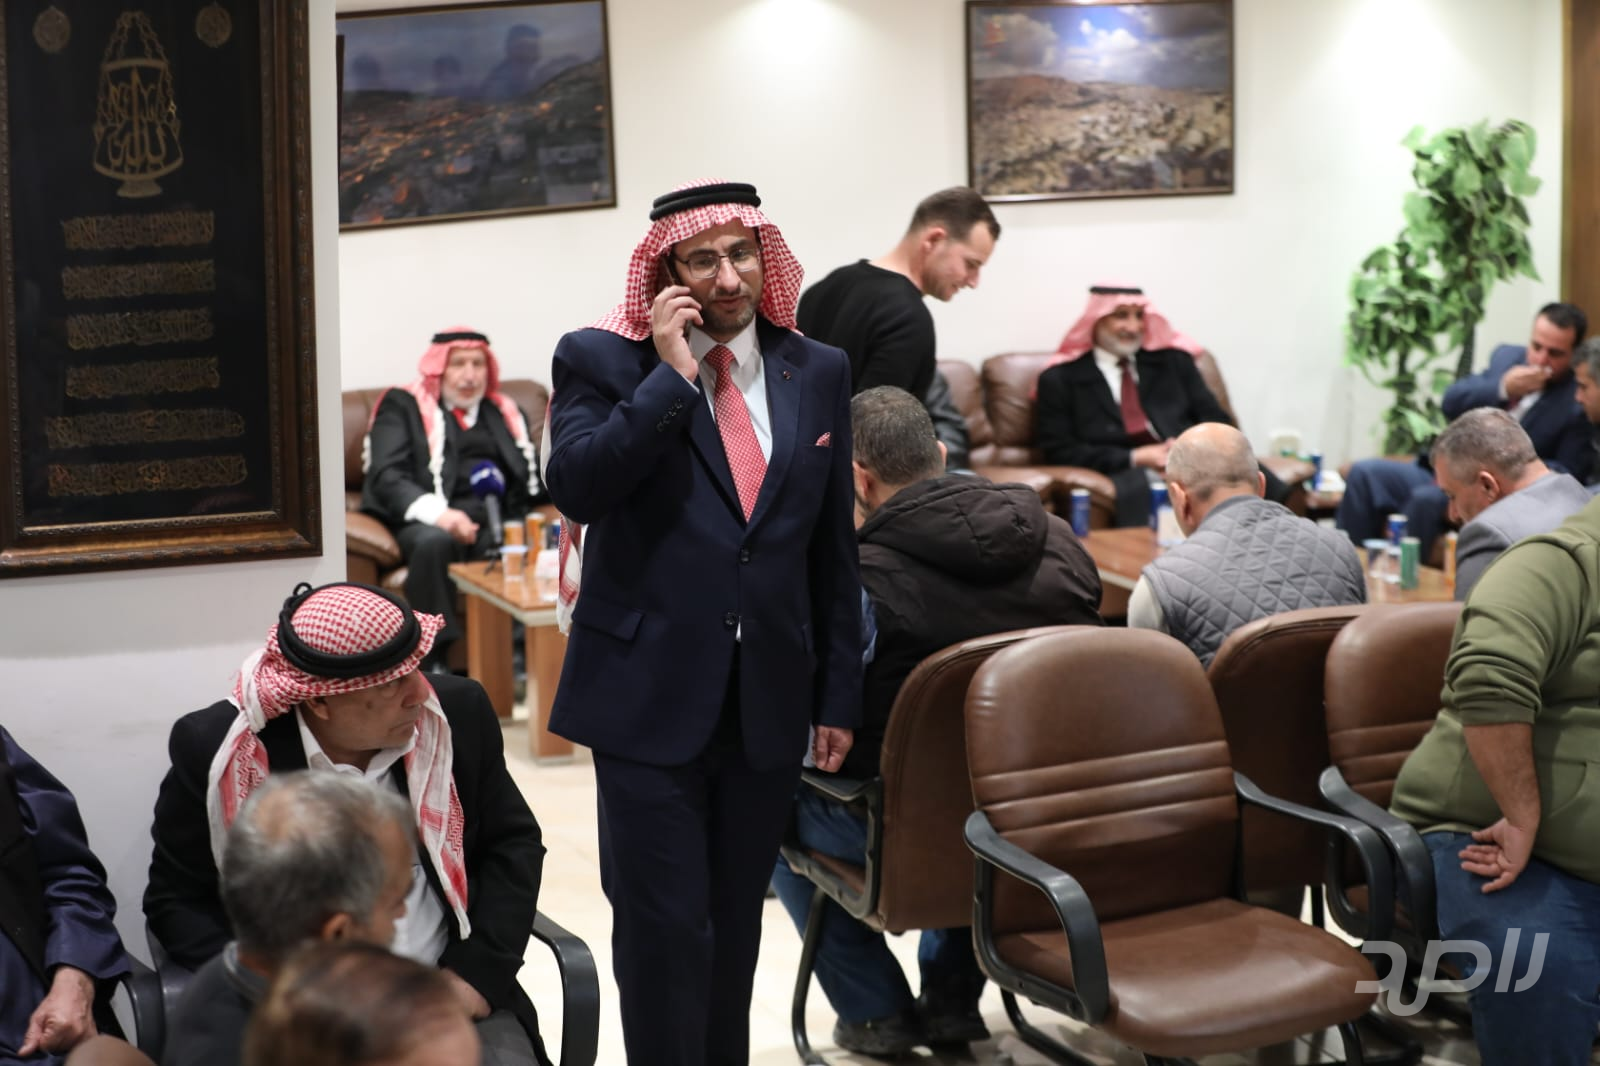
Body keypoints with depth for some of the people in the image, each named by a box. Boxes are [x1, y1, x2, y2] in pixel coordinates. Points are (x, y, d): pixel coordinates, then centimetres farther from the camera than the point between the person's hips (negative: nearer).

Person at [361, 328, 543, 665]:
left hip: (498, 523, 3)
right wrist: (437, 513, -21)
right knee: (433, 543, -39)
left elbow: (530, 482, 22)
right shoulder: (403, 406, 13)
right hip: (428, 523, -3)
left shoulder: (506, 412, 27)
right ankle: (434, 660, -31)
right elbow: (387, 477, -2)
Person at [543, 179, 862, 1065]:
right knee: (665, 925, -2)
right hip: (650, 694, -3)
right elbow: (577, 487, -19)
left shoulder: (817, 372, 8)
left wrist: (839, 693, 9)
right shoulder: (601, 359, -2)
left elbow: (833, 547, 11)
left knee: (735, 921, 14)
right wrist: (672, 375, -19)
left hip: (770, 699, 4)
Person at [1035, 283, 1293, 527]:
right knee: (1140, 486, -41)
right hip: (1127, 474, -3)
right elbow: (1059, 451, 3)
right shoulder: (1059, 380, 12)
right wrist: (1136, 458, -8)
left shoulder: (1173, 361, 23)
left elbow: (1217, 423, 18)